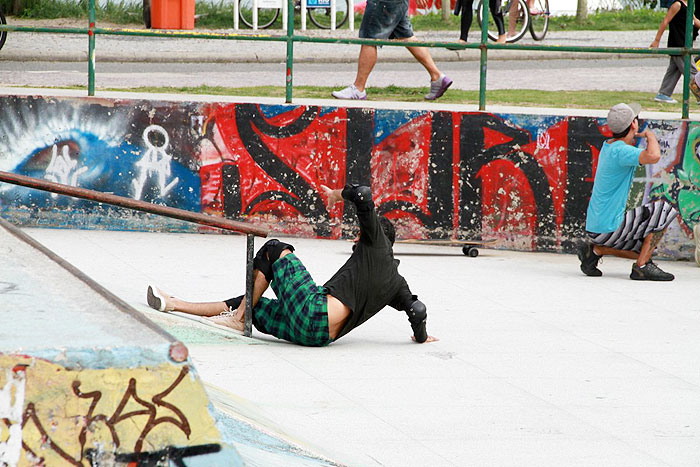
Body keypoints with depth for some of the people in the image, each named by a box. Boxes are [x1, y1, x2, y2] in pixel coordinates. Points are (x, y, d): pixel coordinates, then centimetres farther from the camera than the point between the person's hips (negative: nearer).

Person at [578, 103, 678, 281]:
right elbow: (653, 156, -36)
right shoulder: (620, 150, -20)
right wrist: (650, 135, -18)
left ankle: (596, 250, 12)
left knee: (645, 249, 21)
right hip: (607, 229, -10)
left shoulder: (608, 145, 11)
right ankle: (642, 267, -7)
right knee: (664, 209, -7)